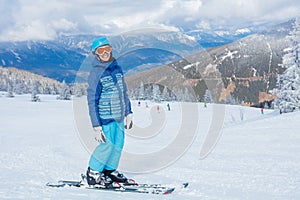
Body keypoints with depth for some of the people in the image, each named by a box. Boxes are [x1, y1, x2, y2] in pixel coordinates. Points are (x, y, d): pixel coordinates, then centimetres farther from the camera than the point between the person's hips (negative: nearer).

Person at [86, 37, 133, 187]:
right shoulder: (96, 73, -13)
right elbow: (92, 100, -14)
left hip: (119, 115, 7)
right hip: (106, 117, -7)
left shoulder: (117, 68, 8)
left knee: (118, 144, 10)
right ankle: (93, 173, 8)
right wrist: (96, 125, -17)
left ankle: (110, 170, 27)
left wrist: (128, 113, 18)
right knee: (107, 144, -10)